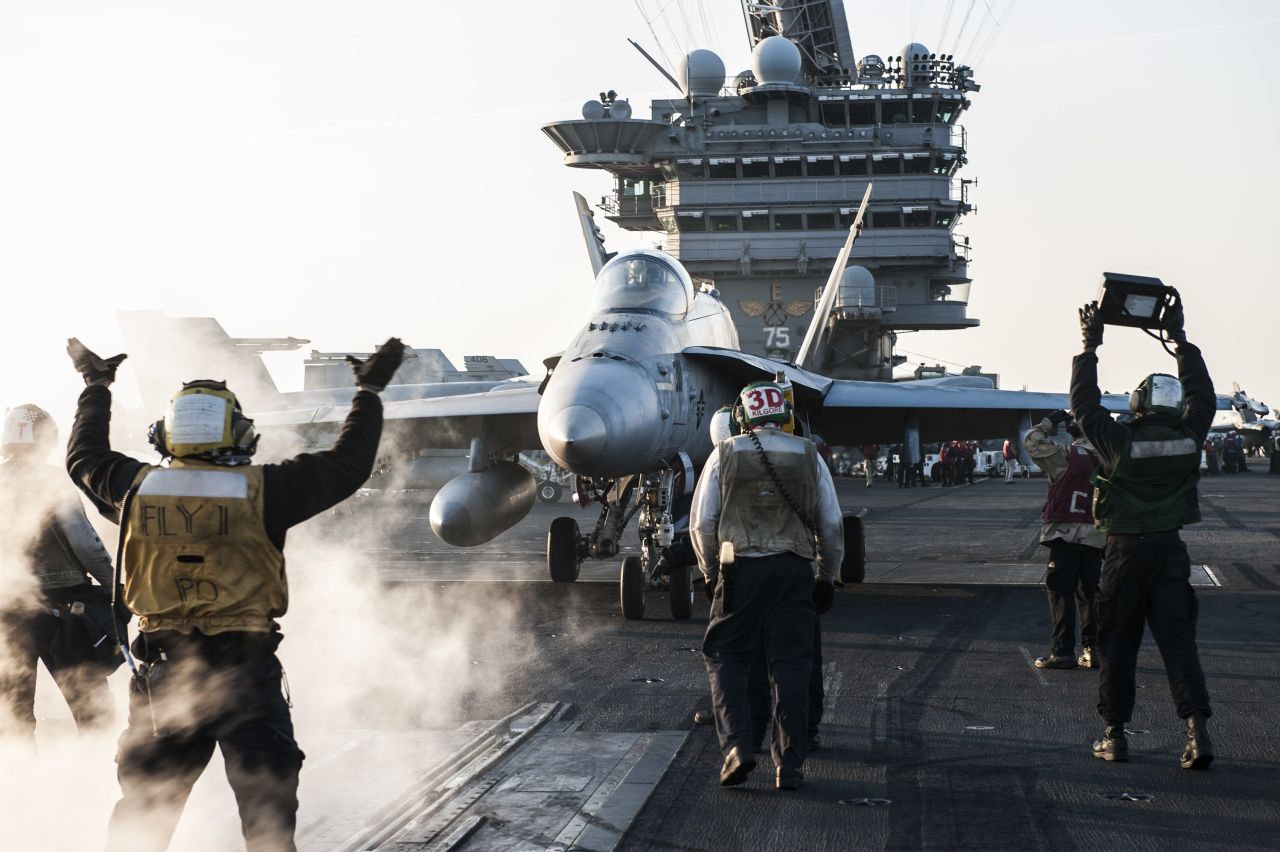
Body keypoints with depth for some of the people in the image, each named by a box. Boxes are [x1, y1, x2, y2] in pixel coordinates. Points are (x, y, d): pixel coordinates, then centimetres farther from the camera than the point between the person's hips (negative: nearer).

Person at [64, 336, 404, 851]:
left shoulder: (137, 488, 0)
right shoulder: (264, 490, -9)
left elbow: (84, 459, 21)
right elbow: (347, 465, 0)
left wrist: (96, 386, 34)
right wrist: (369, 391, 12)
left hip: (160, 669, 3)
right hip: (244, 671, -3)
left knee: (144, 799, 15)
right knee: (268, 802, 5)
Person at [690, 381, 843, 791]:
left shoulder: (725, 454, 5)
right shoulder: (809, 456, 8)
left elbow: (702, 523, 5)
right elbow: (831, 524, 10)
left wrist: (711, 572, 18)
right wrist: (828, 577, 20)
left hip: (741, 568, -1)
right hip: (795, 569, 2)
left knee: (726, 658, 9)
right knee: (791, 666, 5)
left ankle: (737, 746, -6)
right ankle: (790, 765, 4)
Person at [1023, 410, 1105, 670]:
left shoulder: (1066, 456, -9)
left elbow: (1032, 442, -2)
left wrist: (1050, 422, 8)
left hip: (1066, 534, -5)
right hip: (1097, 537, 5)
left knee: (1061, 593, -1)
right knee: (1090, 594, 12)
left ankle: (1063, 652, -3)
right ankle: (1093, 649, 12)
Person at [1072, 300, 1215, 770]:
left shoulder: (1119, 441, -12)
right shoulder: (1188, 439, -3)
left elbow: (1084, 404, 1)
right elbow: (1203, 396, 15)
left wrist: (1089, 347, 8)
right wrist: (1180, 341, 21)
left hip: (1126, 553, -2)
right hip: (1170, 551, 2)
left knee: (1117, 643, 8)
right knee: (1178, 639, 1)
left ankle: (1115, 734, 11)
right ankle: (1198, 730, -12)